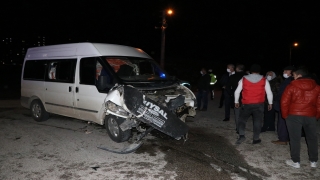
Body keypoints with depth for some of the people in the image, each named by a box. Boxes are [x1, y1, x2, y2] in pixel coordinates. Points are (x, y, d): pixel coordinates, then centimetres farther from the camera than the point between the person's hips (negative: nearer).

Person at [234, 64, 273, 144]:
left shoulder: (244, 79, 0)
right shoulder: (264, 80, 1)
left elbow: (237, 91, 4)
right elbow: (269, 93, 4)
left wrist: (236, 101, 16)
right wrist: (270, 103, 15)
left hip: (246, 104, 0)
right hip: (259, 104, 0)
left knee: (242, 119, 13)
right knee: (257, 121, 10)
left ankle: (241, 135, -3)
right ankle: (256, 139, 16)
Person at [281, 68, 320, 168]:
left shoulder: (292, 86, -6)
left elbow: (284, 102, -7)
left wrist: (285, 115, 3)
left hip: (294, 115, -4)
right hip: (311, 116, 4)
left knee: (295, 138, 3)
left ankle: (295, 161, 8)